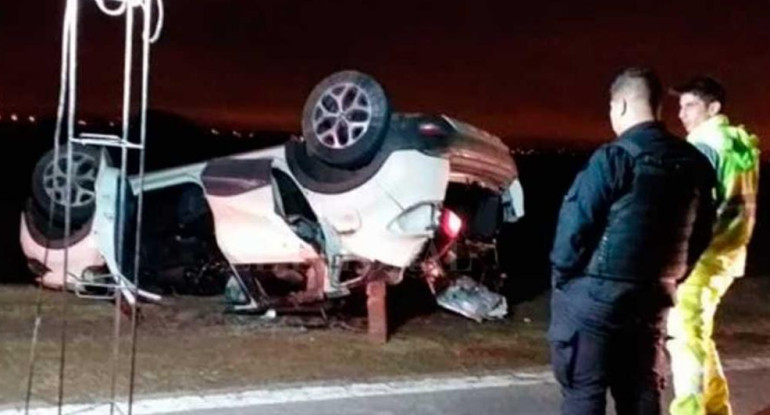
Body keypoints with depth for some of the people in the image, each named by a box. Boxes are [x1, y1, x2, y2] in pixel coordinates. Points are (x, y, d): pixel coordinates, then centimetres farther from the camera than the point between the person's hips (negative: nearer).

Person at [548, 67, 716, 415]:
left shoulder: (614, 158, -15)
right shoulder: (695, 163, 6)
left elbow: (576, 225, -15)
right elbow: (700, 236, 13)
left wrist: (561, 275, 0)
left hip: (594, 294, -6)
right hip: (652, 297, 6)